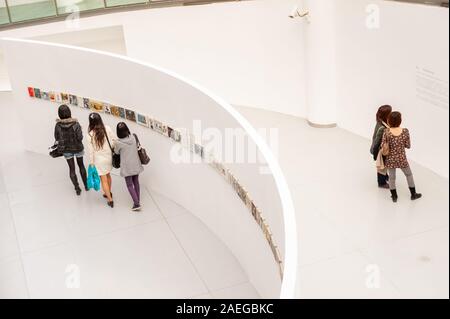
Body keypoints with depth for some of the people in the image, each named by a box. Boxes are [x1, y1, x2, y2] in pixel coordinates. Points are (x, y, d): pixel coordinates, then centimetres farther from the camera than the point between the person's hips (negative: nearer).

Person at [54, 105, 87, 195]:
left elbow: (57, 138, -6)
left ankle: (77, 188, 17)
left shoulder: (58, 126, -17)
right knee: (81, 165, 23)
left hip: (66, 150, 1)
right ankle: (86, 185, 34)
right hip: (78, 148, 0)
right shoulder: (75, 124, -23)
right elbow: (80, 137, -20)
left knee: (71, 168, 16)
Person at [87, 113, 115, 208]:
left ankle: (110, 199, 18)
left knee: (104, 179, 10)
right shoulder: (107, 128, -13)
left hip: (99, 160, -4)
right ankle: (109, 193, 44)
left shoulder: (91, 134, -20)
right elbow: (113, 141, -4)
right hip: (109, 156, 4)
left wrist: (91, 162, 0)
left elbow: (91, 150, -12)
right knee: (108, 175, 26)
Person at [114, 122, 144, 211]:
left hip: (127, 167, -4)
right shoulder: (133, 137, -9)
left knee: (130, 185, 6)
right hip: (136, 165, 4)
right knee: (136, 182, 19)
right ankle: (138, 200, 29)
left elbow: (116, 152, -1)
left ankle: (136, 204, 0)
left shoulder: (119, 142, -19)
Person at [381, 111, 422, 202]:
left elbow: (383, 146, -15)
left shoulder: (386, 132, -19)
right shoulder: (405, 131, -18)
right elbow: (408, 146, -9)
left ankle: (394, 196, 34)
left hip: (390, 159, 0)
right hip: (402, 159, 0)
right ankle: (413, 194, 38)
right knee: (409, 175, 23)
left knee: (392, 177, 19)